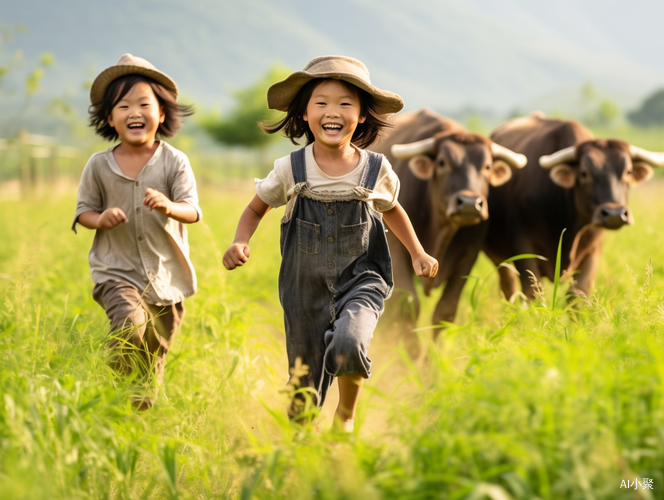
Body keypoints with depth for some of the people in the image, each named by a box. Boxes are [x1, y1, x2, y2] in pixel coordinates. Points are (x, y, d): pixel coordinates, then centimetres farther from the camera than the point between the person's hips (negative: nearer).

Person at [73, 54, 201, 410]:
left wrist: (169, 207, -37)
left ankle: (142, 416, 38)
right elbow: (83, 210, 5)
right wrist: (100, 219, -18)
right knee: (130, 324, -30)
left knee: (154, 356, 15)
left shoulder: (174, 162, -6)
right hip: (117, 271, -1)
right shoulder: (99, 165, -4)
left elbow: (192, 210, -14)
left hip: (166, 275, 2)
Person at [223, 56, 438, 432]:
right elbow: (257, 208, 11)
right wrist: (240, 243, -8)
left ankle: (347, 413, 1)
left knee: (348, 344, -29)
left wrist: (418, 253, 12)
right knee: (305, 390, 6)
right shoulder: (290, 170, -5)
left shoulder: (377, 170, -3)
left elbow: (392, 210, 19)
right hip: (306, 289, 1)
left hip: (361, 281, -1)